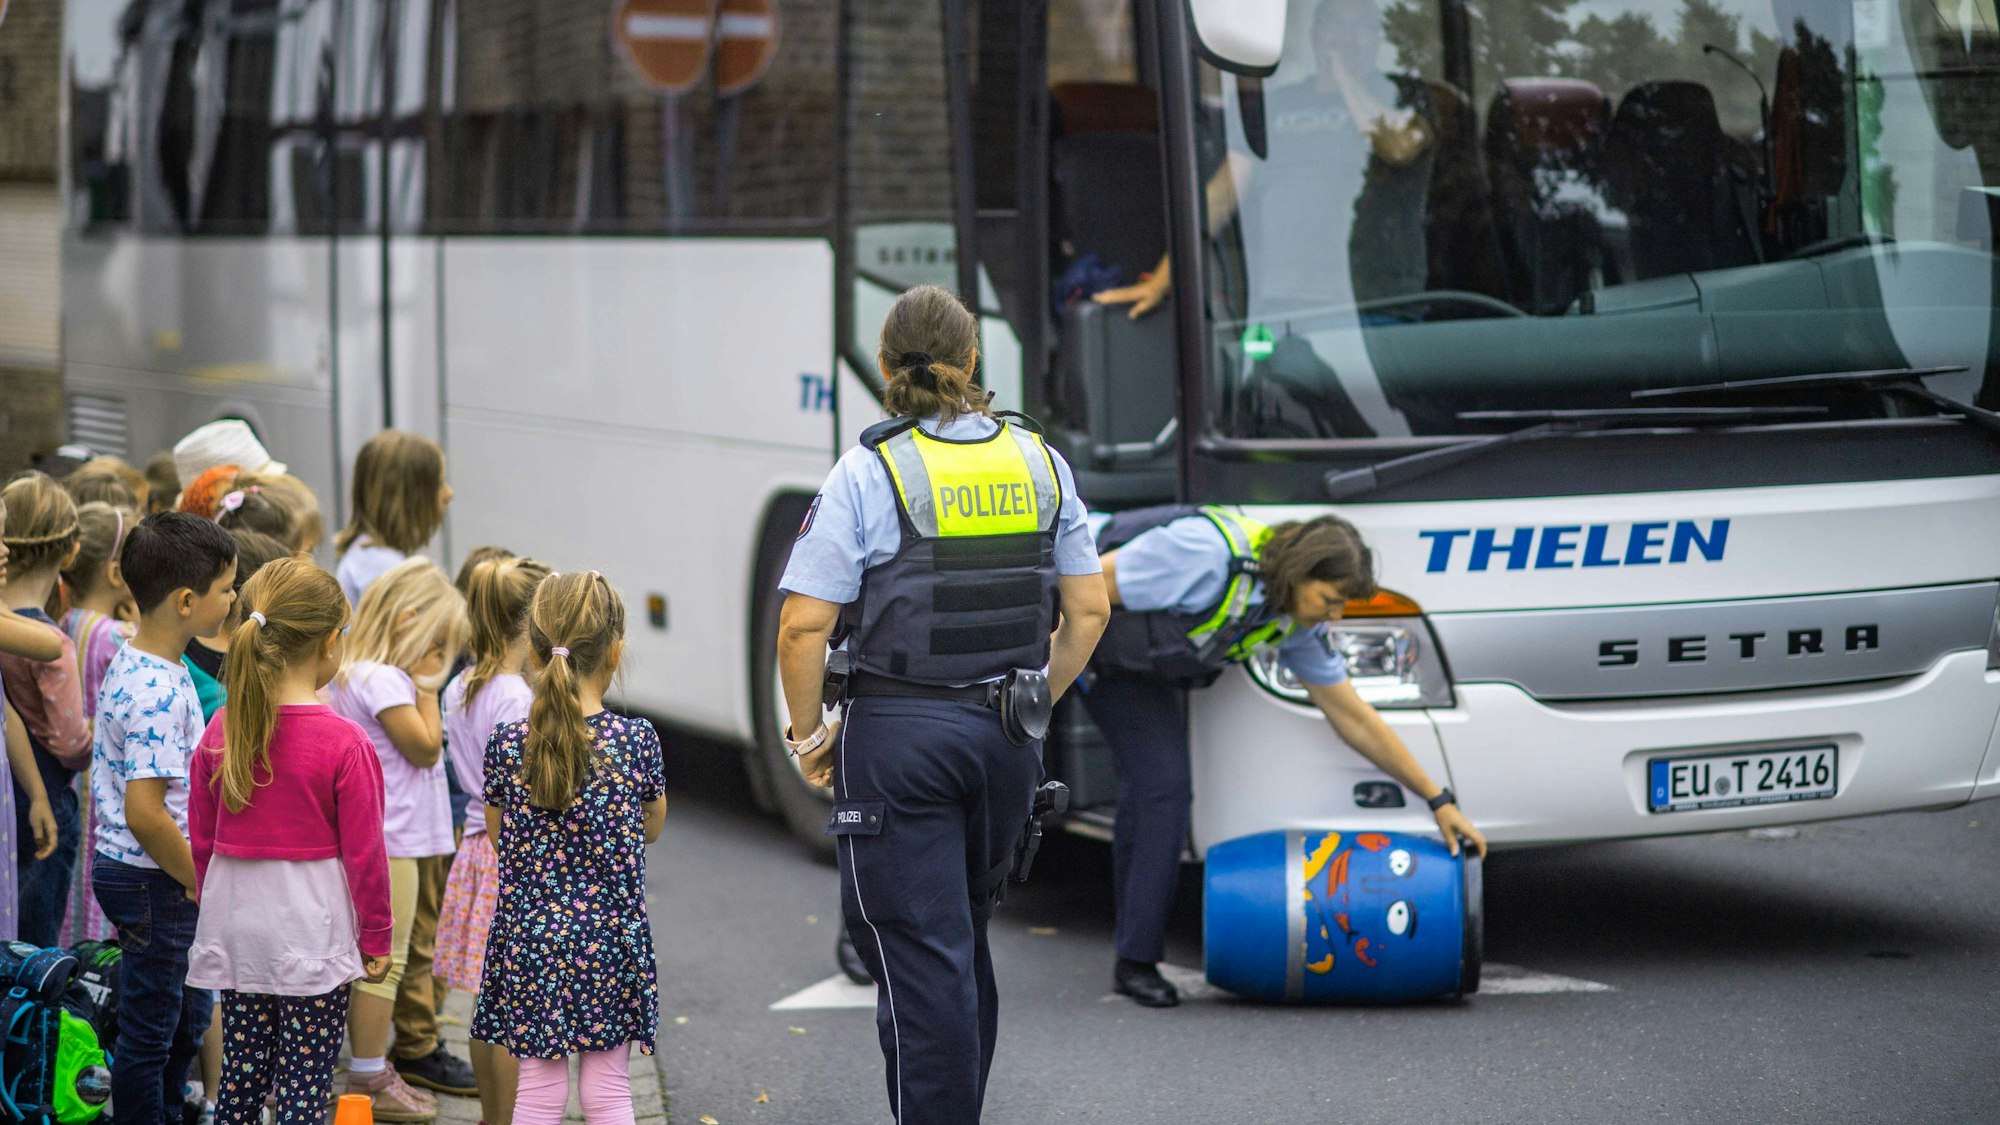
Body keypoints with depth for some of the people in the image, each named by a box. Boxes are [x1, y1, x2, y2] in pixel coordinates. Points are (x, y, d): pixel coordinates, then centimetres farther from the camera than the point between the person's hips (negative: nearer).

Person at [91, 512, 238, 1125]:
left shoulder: (128, 664, 6)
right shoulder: (160, 692, -25)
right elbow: (145, 814, -29)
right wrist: (205, 884, -17)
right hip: (154, 883, -10)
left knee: (186, 1021, 22)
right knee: (149, 1034, 3)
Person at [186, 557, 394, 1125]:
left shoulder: (220, 731, -1)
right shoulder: (344, 743, -14)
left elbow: (202, 839, 7)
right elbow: (364, 853, -9)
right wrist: (376, 938, 2)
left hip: (236, 924, 5)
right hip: (312, 924, -5)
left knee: (240, 1074, 13)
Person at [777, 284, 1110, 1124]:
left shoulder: (868, 473, -9)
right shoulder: (1039, 463, 5)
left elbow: (805, 623, -13)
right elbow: (1087, 611, 8)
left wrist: (807, 735, 0)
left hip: (899, 735, -5)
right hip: (1006, 740, 5)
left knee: (919, 957, -1)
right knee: (963, 942, 22)